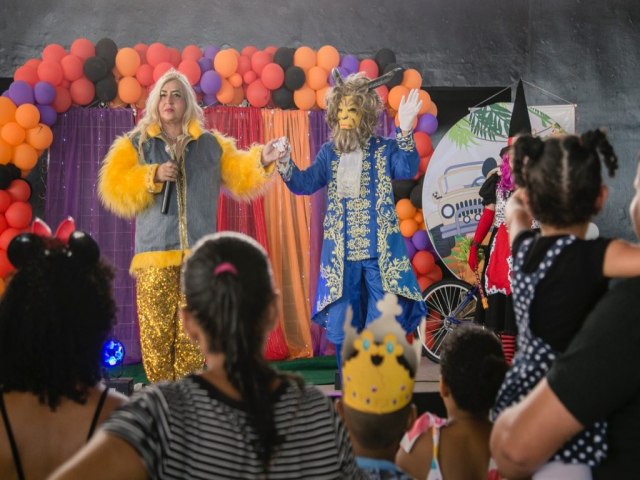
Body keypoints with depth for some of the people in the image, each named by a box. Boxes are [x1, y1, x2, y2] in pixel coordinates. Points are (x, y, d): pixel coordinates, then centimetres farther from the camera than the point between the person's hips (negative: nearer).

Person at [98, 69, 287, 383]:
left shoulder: (211, 144, 15)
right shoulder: (136, 143, 9)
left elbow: (240, 178, 16)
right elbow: (114, 189, 0)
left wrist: (261, 162, -2)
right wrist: (152, 176, -11)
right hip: (156, 254, -1)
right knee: (156, 332, -4)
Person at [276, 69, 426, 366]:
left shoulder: (384, 149, 1)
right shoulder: (329, 152, 10)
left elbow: (407, 170, -17)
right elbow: (305, 184, 3)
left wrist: (405, 132, -33)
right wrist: (284, 164, -16)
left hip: (380, 253, -3)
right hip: (340, 255, 3)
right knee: (341, 329, 9)